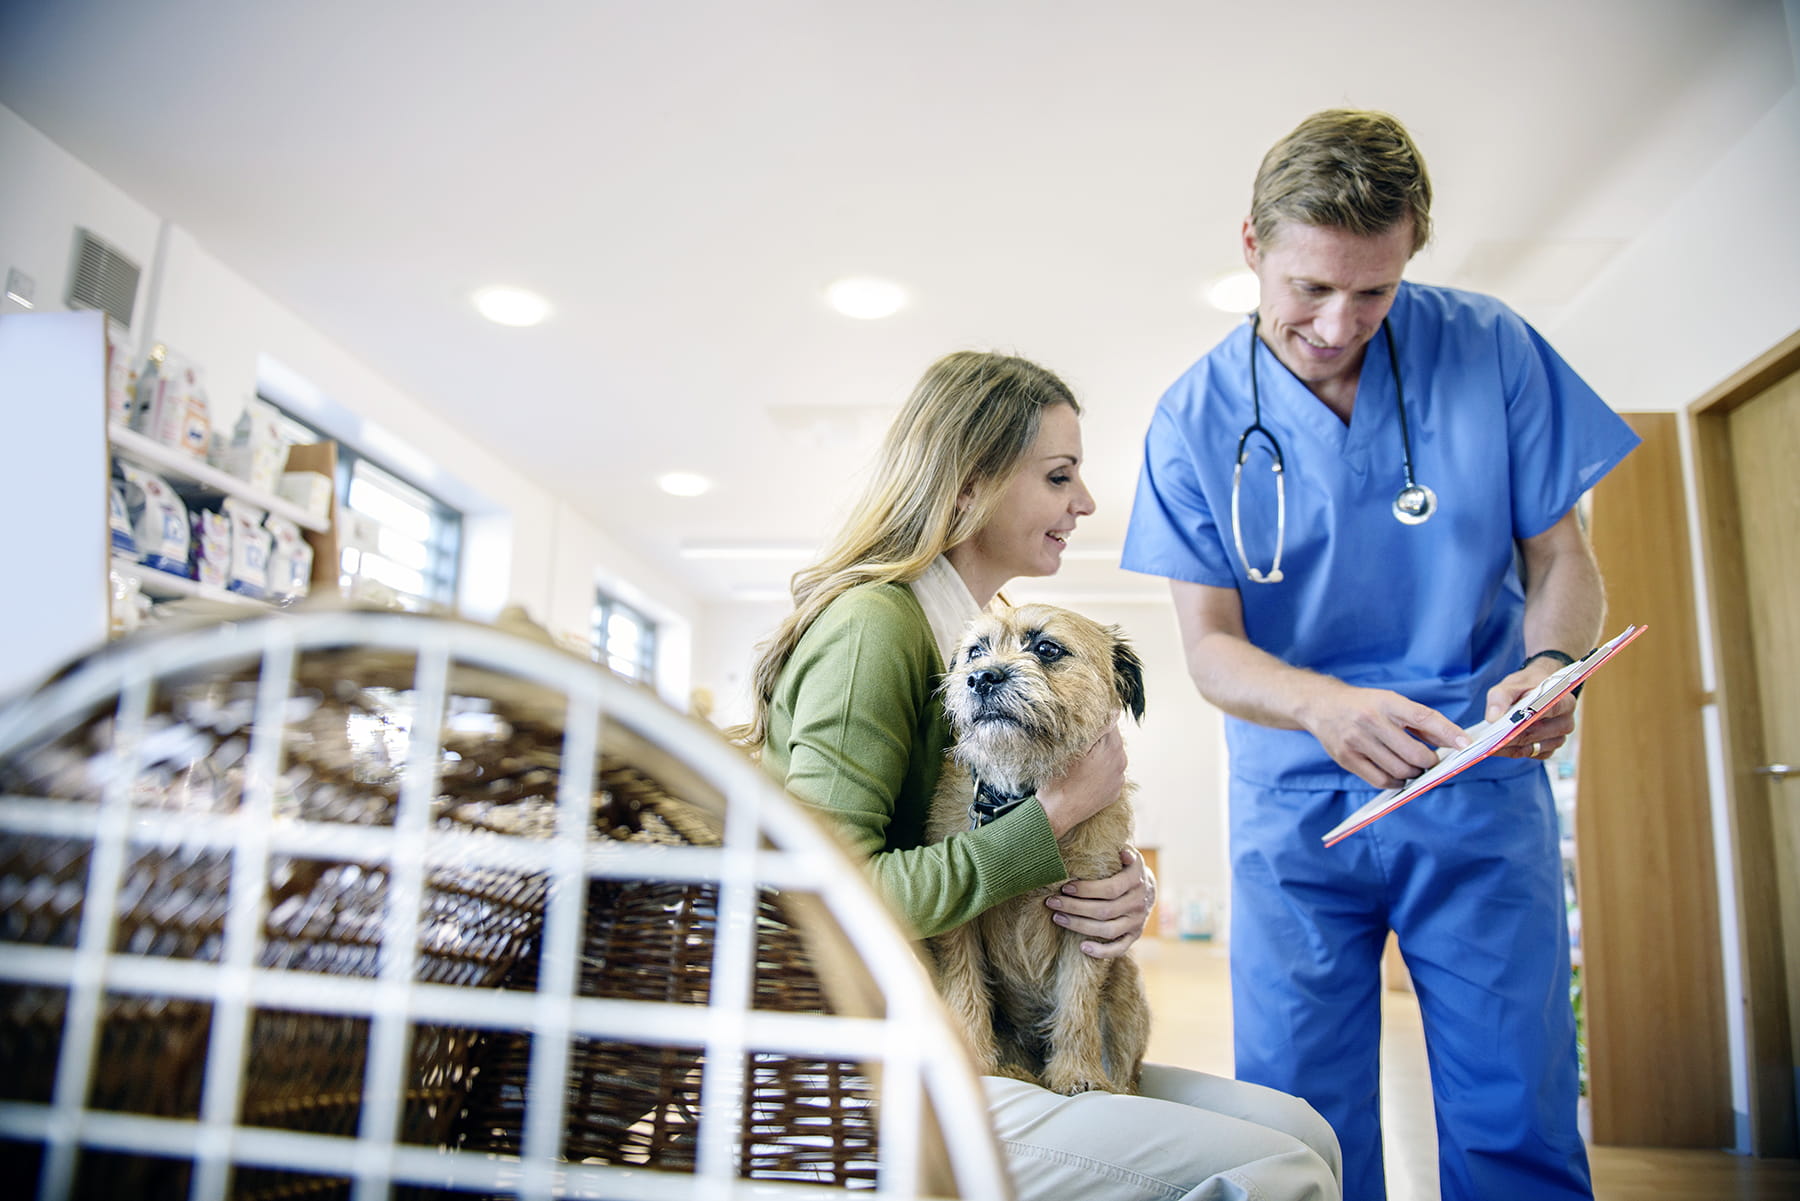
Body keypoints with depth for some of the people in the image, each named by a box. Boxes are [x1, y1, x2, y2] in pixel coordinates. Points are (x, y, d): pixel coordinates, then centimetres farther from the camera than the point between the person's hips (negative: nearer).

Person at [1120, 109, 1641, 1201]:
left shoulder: (1493, 350, -3)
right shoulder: (1197, 419, -5)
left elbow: (1561, 555, 4)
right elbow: (1209, 646, -7)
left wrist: (1551, 664, -19)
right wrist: (1326, 706, -28)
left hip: (1478, 795, 0)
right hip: (1294, 809, 0)